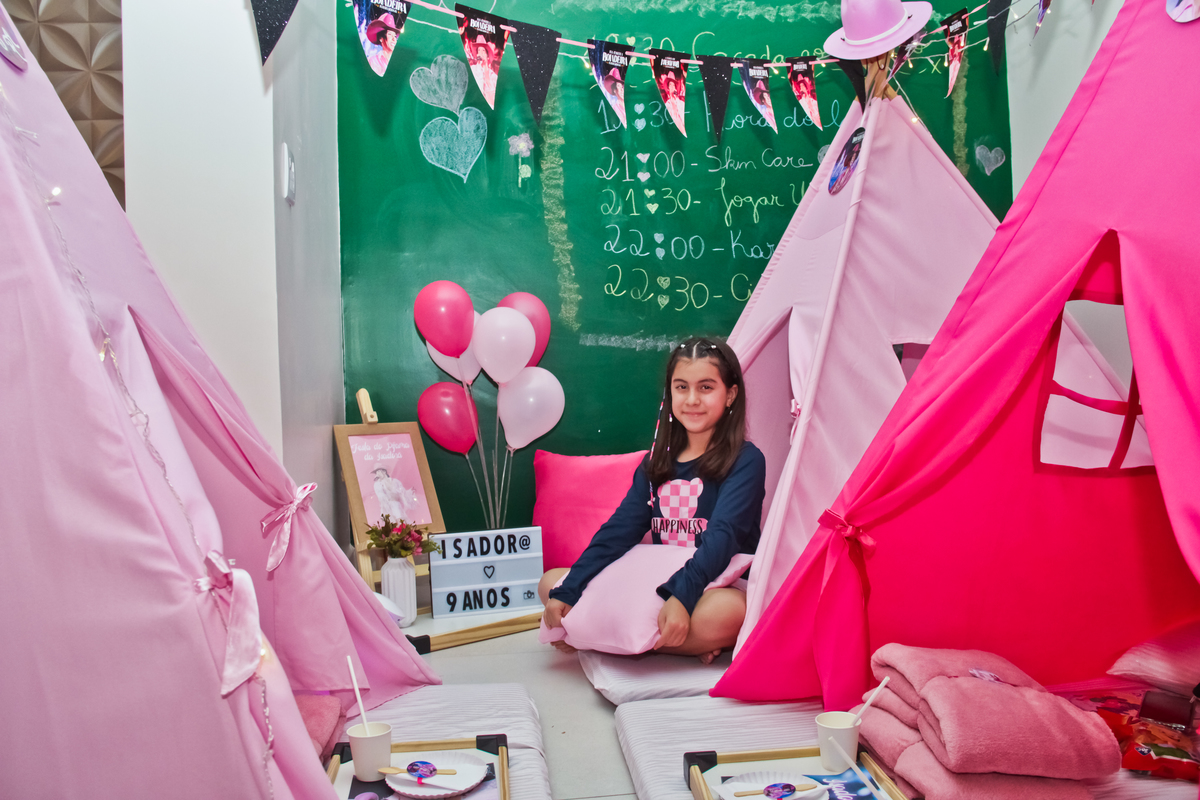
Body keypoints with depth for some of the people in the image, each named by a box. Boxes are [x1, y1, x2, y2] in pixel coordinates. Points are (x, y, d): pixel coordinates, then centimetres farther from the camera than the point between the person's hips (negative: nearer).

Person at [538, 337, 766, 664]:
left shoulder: (745, 461, -5)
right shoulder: (657, 464, 12)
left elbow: (724, 534, -20)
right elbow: (619, 530, 3)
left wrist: (682, 596, -37)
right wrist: (567, 592, -10)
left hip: (717, 587, -6)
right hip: (658, 585, 6)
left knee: (726, 612, -41)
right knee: (551, 582, -2)